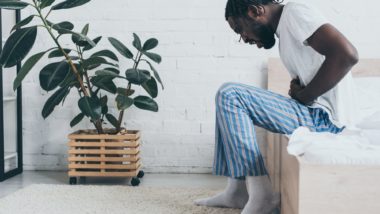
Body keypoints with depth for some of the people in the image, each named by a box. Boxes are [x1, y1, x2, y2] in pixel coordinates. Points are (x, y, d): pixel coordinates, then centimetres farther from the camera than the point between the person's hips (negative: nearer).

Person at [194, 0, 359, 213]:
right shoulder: (284, 28, 17)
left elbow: (347, 54, -24)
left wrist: (304, 96, -14)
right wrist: (298, 89, -1)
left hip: (322, 116, -10)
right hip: (312, 112, 10)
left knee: (229, 95, -15)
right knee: (230, 101, 15)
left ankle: (260, 195, -15)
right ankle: (236, 190, 9)